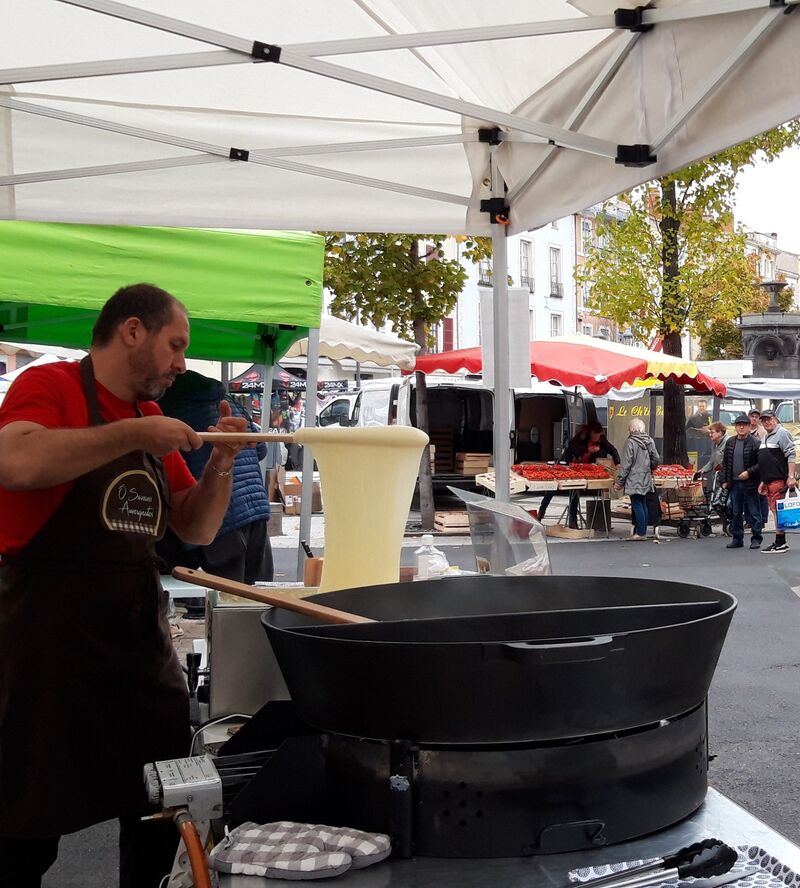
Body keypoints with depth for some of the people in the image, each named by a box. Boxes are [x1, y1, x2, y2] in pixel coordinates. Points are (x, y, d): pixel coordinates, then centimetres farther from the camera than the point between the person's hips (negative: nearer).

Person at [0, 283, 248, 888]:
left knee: (163, 822, 14)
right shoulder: (50, 386, -7)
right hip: (52, 645, -7)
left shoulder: (153, 421, 13)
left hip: (144, 644, 7)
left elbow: (197, 529, 17)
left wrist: (221, 464, 0)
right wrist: (135, 435, -22)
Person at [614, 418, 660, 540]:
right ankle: (643, 531, 18)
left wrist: (620, 481, -10)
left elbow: (625, 464, -15)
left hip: (634, 480, -7)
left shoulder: (630, 442, -14)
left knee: (637, 505, -3)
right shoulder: (649, 441, 4)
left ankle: (640, 533, -1)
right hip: (646, 480, 7)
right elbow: (656, 459, 7)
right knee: (643, 504, 13)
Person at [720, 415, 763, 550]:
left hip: (750, 483, -5)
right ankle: (737, 539, 18)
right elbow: (725, 463, 15)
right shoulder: (730, 442, 11)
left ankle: (756, 539, 9)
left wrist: (749, 472, -18)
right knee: (735, 513, 9)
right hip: (734, 483, 5)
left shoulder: (755, 443, -6)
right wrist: (724, 480, 10)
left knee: (753, 512, 1)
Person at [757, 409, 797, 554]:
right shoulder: (765, 437, 22)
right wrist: (763, 481, 24)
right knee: (775, 511, 9)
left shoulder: (782, 433, -6)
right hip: (768, 481, 9)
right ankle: (780, 543, 14)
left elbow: (791, 455, -14)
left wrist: (791, 476, -21)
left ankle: (780, 543, -8)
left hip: (779, 480, -9)